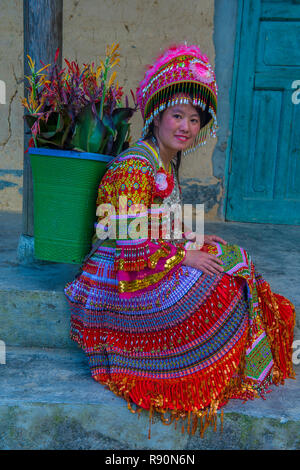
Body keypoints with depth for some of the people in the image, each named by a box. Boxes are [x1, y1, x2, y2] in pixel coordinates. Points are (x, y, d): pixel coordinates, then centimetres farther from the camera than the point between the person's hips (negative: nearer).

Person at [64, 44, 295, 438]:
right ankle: (216, 380, 1)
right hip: (127, 273, -9)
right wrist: (183, 255, -20)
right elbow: (129, 242, -24)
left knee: (230, 260, 3)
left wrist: (192, 239, 4)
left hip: (162, 257, 10)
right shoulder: (134, 166, -20)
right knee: (216, 288, -18)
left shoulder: (166, 163, 11)